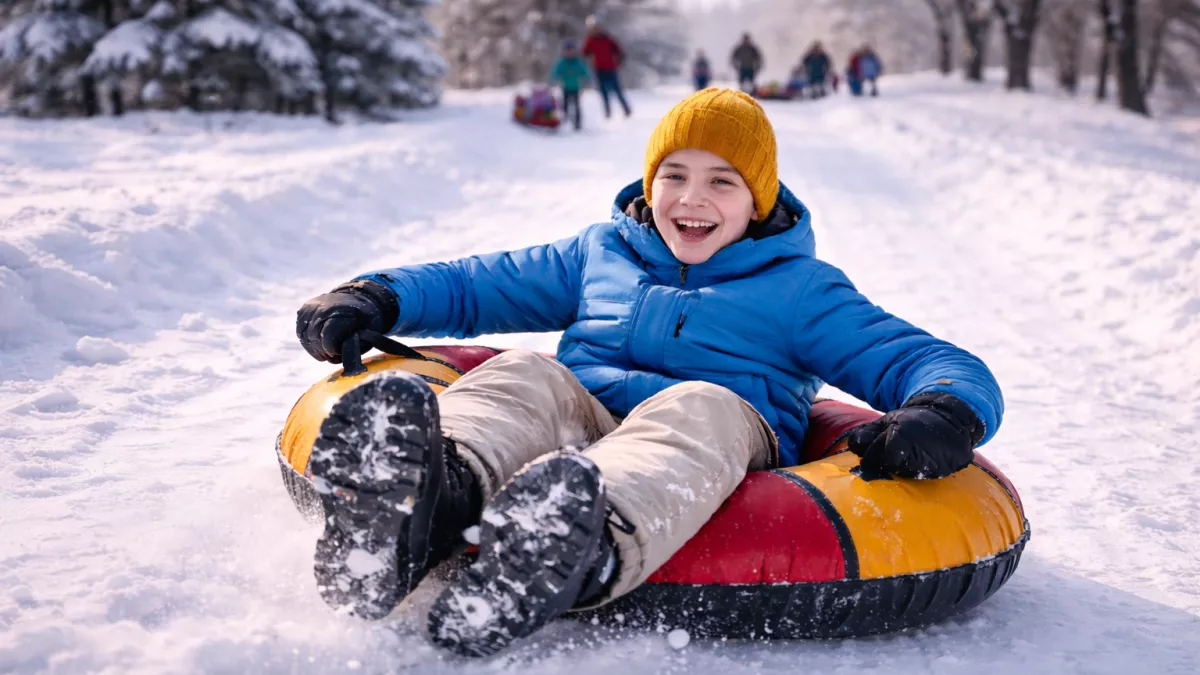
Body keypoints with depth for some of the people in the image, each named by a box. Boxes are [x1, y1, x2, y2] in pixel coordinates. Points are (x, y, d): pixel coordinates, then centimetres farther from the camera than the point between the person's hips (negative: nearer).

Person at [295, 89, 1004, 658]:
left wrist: (943, 415, -16)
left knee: (700, 404, -35)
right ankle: (439, 488, -63)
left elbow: (939, 364, 10)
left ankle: (590, 547, -70)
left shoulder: (801, 289, 17)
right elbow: (477, 284, 32)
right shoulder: (600, 252, 26)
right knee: (526, 375, -27)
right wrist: (374, 298, 14)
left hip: (712, 456, -2)